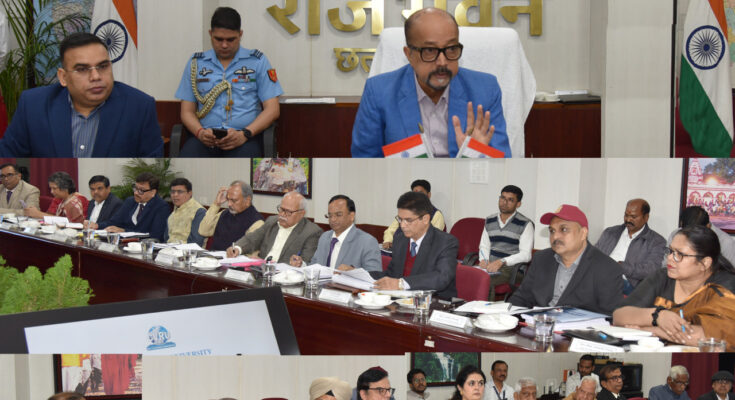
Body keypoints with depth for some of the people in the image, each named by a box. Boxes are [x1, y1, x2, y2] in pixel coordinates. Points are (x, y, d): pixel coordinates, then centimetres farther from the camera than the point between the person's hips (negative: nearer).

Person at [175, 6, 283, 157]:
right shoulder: (196, 63, 16)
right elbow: (187, 111, 14)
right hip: (206, 138, 1)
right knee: (189, 153, -33)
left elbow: (272, 109, 5)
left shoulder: (257, 61, 11)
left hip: (245, 138, -1)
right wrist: (200, 132, -9)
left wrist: (245, 134, -11)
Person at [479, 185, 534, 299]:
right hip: (490, 267, 5)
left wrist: (501, 262, -20)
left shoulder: (525, 224, -1)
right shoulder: (489, 221, 17)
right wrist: (484, 260, -1)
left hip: (510, 268, -5)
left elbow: (525, 255, -9)